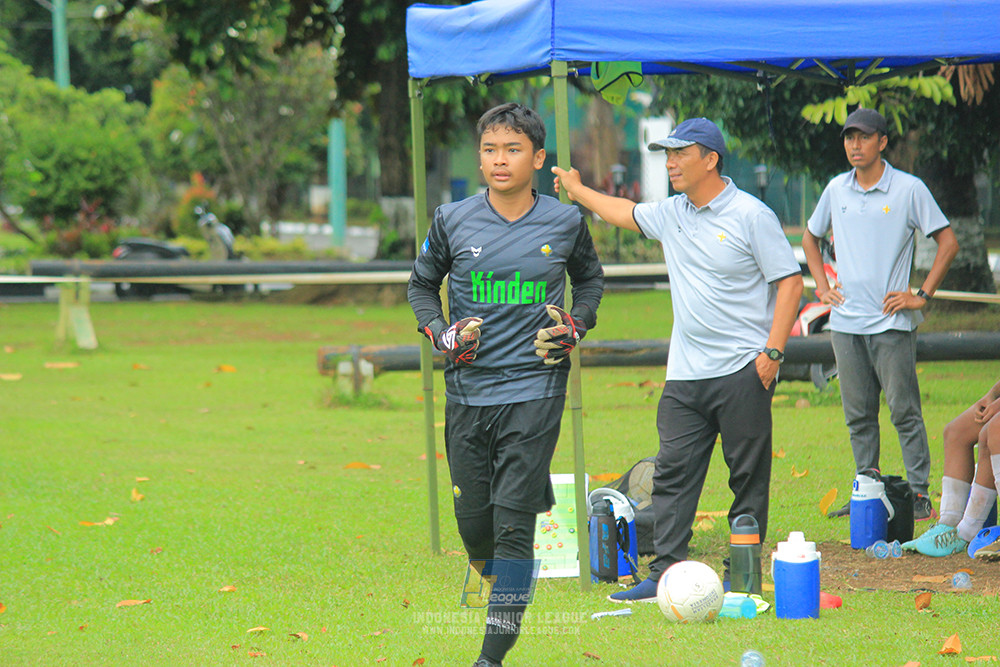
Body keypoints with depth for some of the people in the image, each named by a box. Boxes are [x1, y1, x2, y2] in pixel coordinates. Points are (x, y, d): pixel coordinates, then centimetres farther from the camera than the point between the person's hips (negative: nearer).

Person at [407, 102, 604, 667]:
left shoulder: (566, 222, 1)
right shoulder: (453, 221, 1)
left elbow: (590, 278, 20)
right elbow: (423, 285, 16)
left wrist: (575, 327, 2)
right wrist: (441, 333, -1)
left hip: (535, 390, -2)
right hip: (467, 390, 2)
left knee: (513, 520, -9)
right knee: (473, 520, 5)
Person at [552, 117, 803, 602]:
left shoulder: (751, 215, -7)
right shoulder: (669, 215, 12)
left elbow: (789, 281, -8)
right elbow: (625, 214, 33)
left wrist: (773, 350, -15)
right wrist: (578, 191, 39)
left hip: (743, 371, -6)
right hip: (685, 375, 6)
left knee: (748, 479, 0)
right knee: (672, 472, 1)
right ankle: (665, 574, 1)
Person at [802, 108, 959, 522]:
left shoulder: (909, 189, -4)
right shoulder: (837, 190, 9)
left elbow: (948, 243, -2)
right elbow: (810, 237, 26)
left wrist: (922, 296, -7)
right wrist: (822, 286, 14)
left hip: (891, 321, -5)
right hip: (845, 321, 5)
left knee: (904, 411, -5)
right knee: (858, 414, 9)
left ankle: (918, 492, -2)